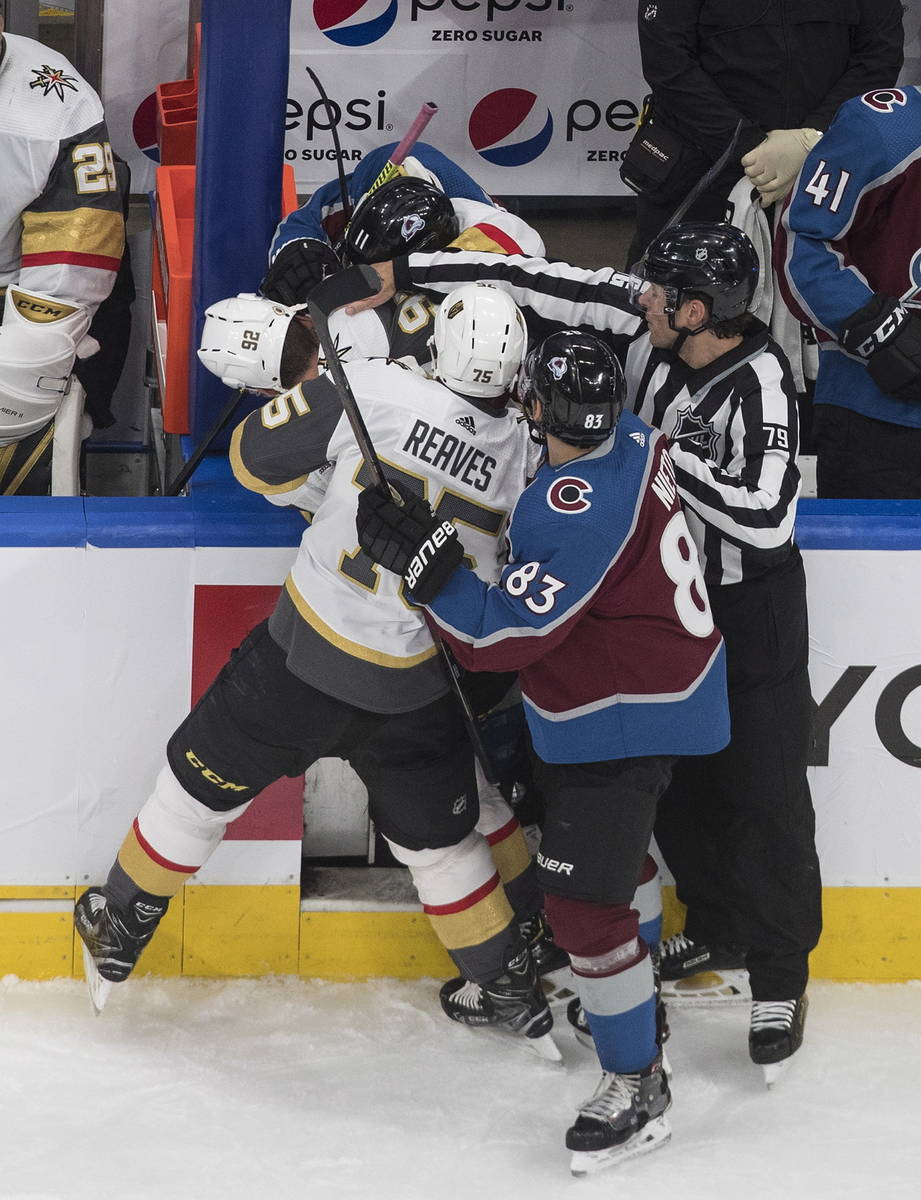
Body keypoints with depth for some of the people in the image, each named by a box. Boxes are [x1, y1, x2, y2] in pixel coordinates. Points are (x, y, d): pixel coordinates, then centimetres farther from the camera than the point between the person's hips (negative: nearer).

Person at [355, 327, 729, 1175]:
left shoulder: (575, 514, -32)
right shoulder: (631, 440, -5)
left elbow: (506, 632, -28)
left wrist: (421, 558, -28)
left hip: (626, 722, -10)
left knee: (585, 898, -8)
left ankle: (639, 1086, 2)